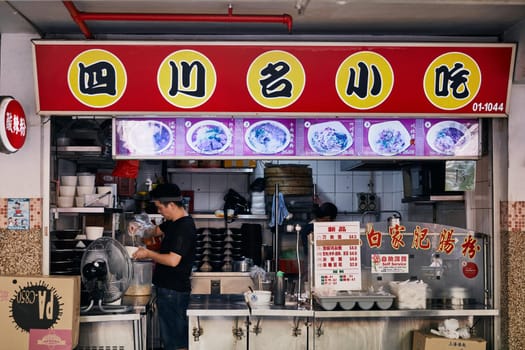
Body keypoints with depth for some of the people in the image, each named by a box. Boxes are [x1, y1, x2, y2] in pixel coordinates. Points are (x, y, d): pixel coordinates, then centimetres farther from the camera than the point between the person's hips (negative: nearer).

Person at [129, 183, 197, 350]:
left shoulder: (184, 227, -20)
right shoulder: (173, 222, 10)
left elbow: (173, 260, -27)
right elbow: (157, 230, 28)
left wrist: (148, 253, -14)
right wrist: (139, 229, 7)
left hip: (174, 291, -10)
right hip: (168, 288, 10)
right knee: (173, 336, 17)